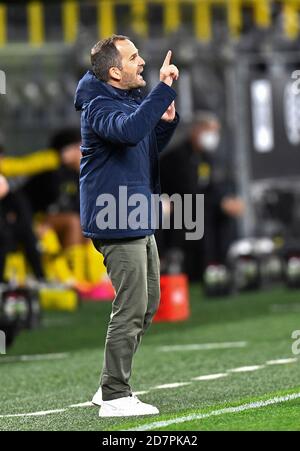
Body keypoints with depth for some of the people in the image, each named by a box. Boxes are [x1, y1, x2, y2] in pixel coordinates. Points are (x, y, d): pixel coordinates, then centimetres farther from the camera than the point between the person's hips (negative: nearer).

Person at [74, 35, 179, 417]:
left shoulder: (132, 99, 13)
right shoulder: (99, 106, -16)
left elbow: (151, 146, 23)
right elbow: (129, 131, -38)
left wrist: (167, 121, 5)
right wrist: (164, 90, -38)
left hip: (139, 221, 10)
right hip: (117, 225, -10)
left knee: (147, 304, 15)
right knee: (131, 308, -10)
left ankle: (111, 386, 23)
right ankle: (115, 397, -4)